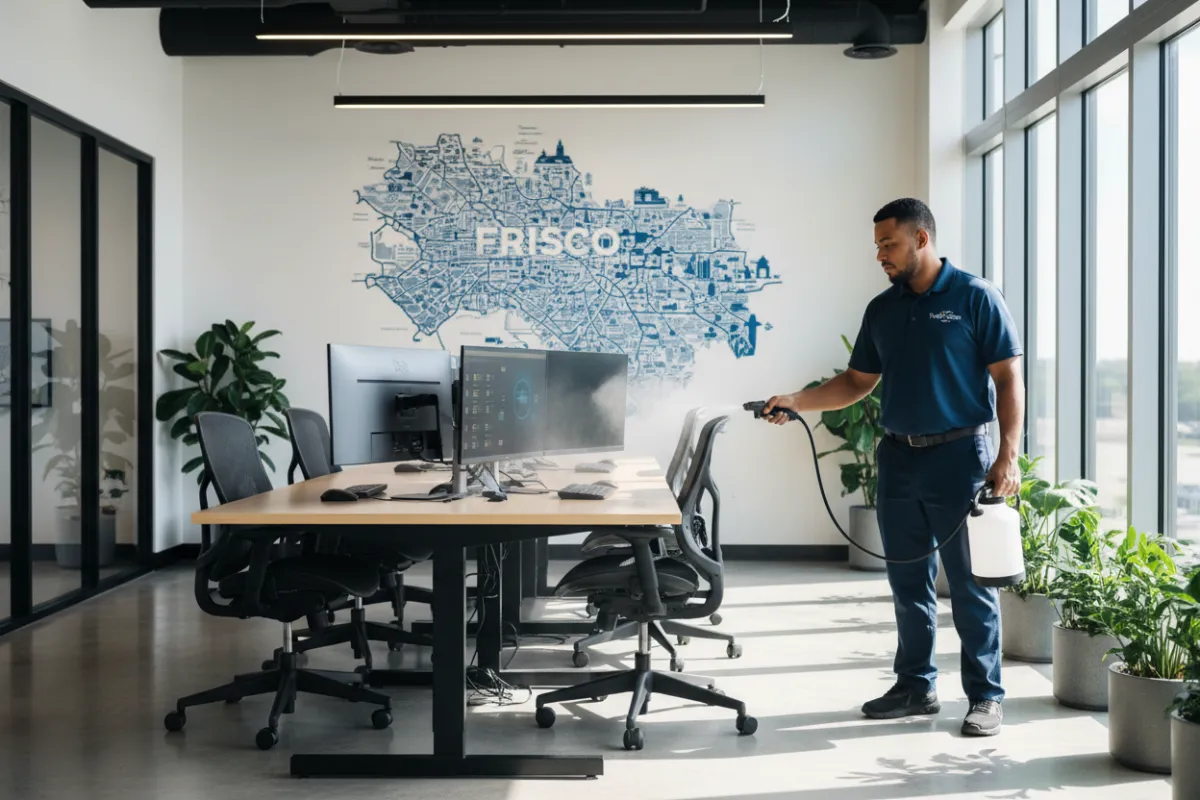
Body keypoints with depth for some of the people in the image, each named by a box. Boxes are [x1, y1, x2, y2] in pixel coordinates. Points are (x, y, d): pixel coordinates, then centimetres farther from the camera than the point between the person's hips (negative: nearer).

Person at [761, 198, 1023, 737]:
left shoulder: (975, 297, -5)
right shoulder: (881, 310, 11)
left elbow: (1008, 379, -7)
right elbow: (858, 382, 15)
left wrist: (1007, 456, -15)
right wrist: (795, 402, 3)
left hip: (960, 455, -6)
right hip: (898, 458, 6)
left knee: (971, 583, 0)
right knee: (908, 582, 12)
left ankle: (985, 697, 12)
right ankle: (915, 687, 24)